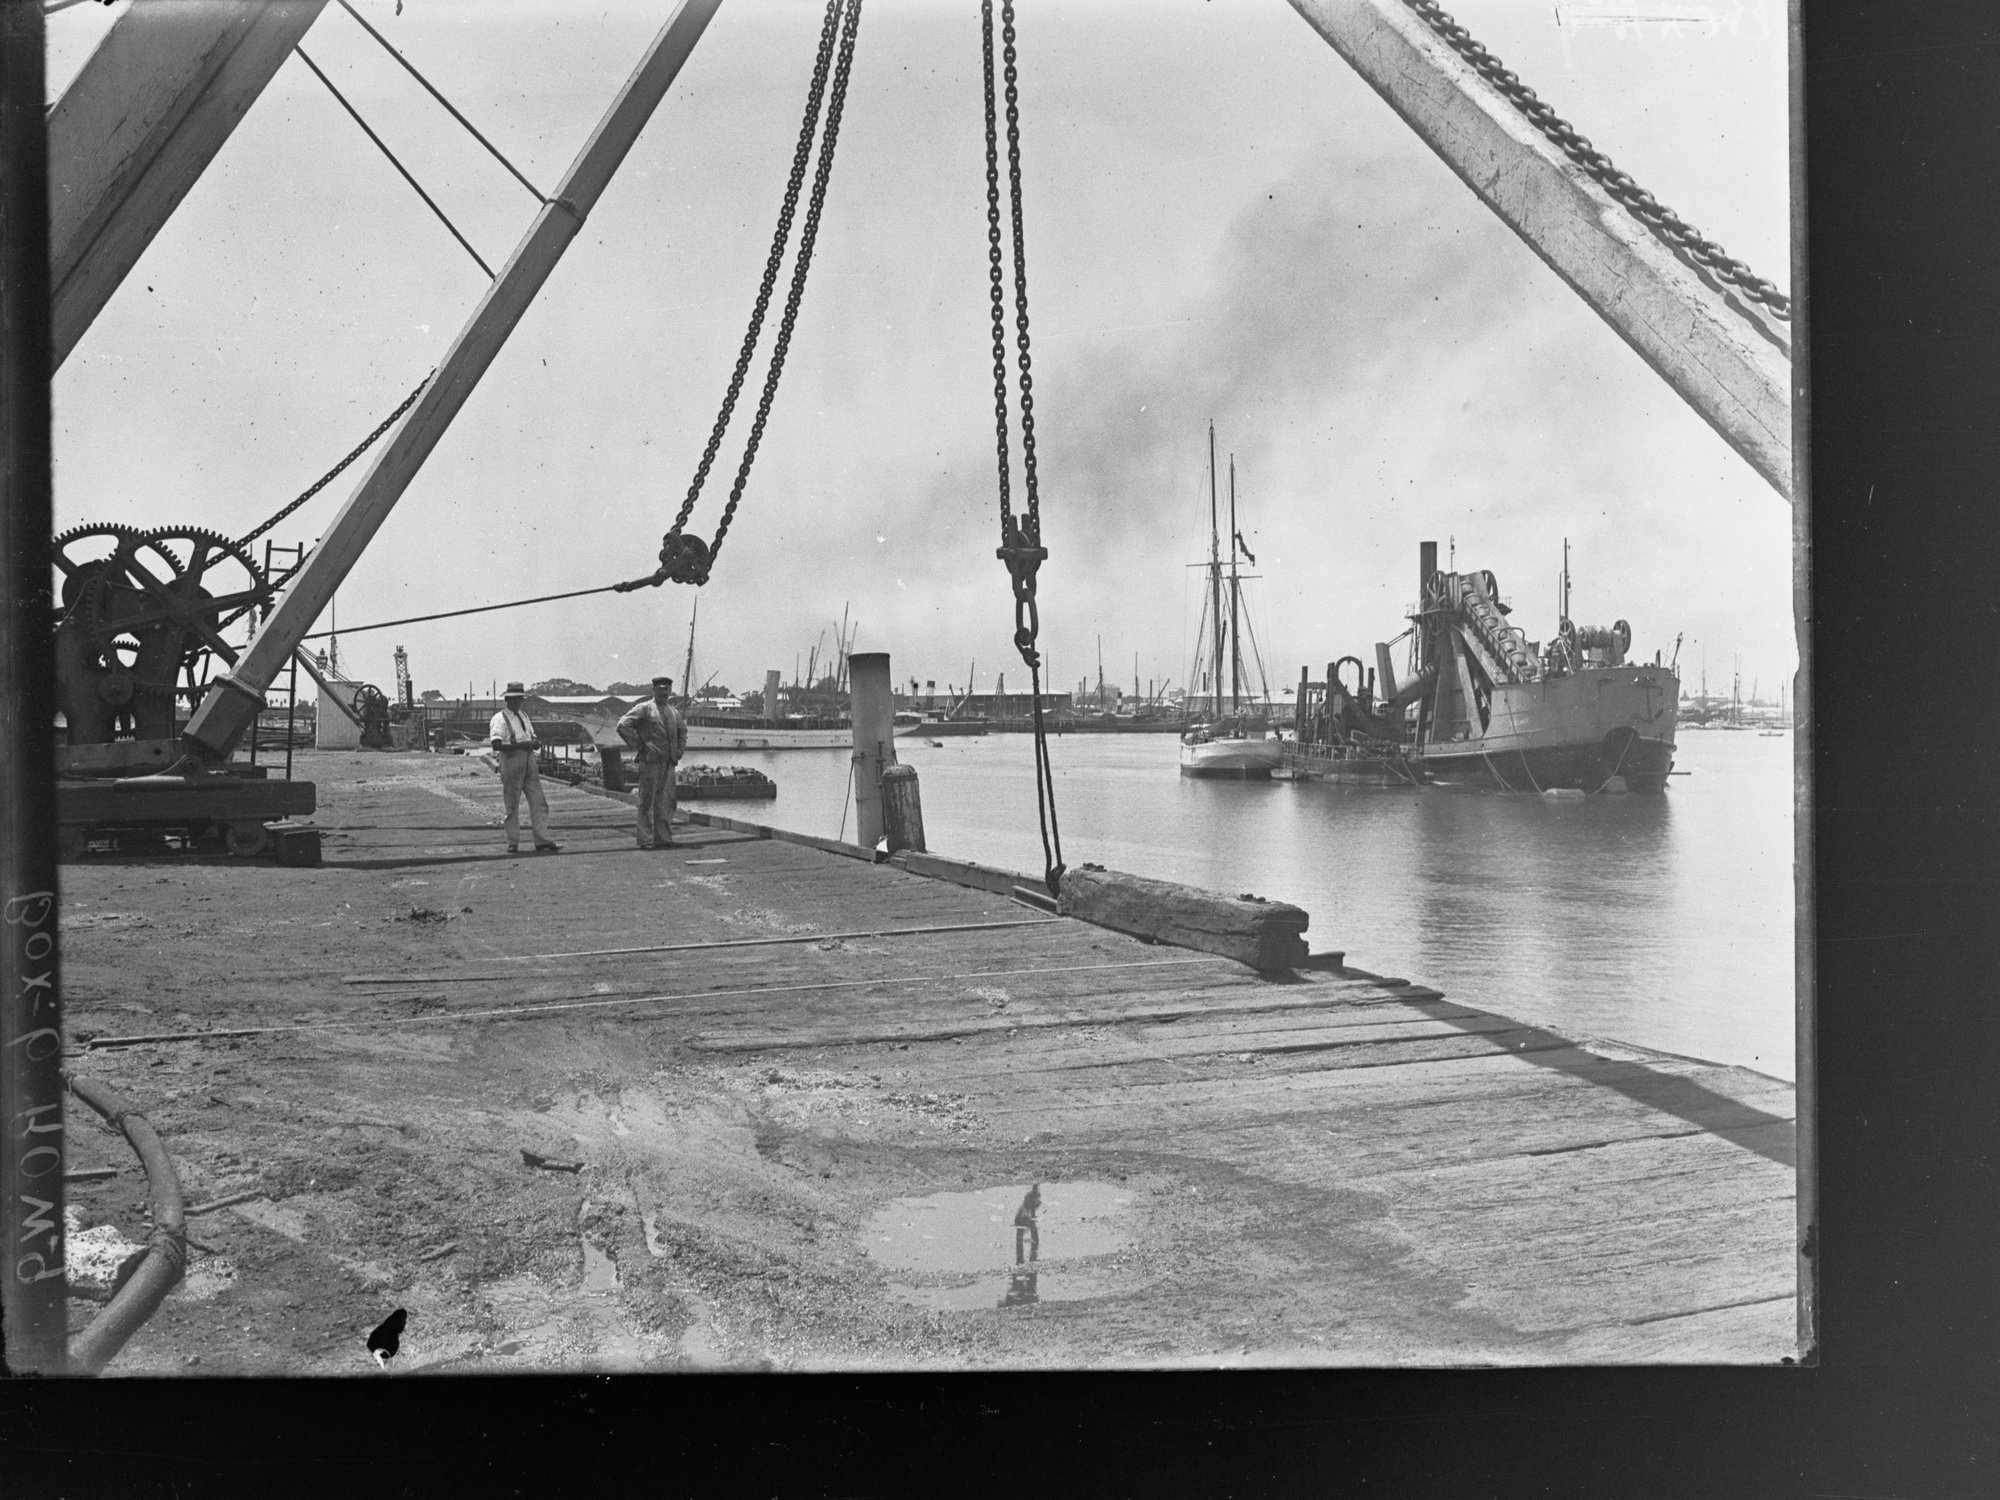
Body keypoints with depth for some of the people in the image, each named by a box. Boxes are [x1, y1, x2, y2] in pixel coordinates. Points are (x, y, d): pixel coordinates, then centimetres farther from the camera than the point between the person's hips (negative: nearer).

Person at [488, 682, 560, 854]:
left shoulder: (524, 717, 17)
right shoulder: (500, 719, -8)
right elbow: (496, 744, -19)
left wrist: (536, 743, -1)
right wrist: (521, 745, -24)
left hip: (529, 762, 7)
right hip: (511, 763, -7)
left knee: (539, 803, 1)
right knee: (512, 806, 1)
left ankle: (542, 841, 1)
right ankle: (512, 844, 9)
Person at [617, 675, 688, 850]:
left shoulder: (674, 711, 16)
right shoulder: (644, 709, -4)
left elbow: (683, 730, 33)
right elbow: (623, 726, -11)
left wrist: (680, 749, 18)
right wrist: (638, 746, -10)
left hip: (669, 763, 6)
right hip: (650, 761, -6)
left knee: (666, 802, 7)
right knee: (647, 802, -2)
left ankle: (664, 838, 13)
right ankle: (646, 840, 0)